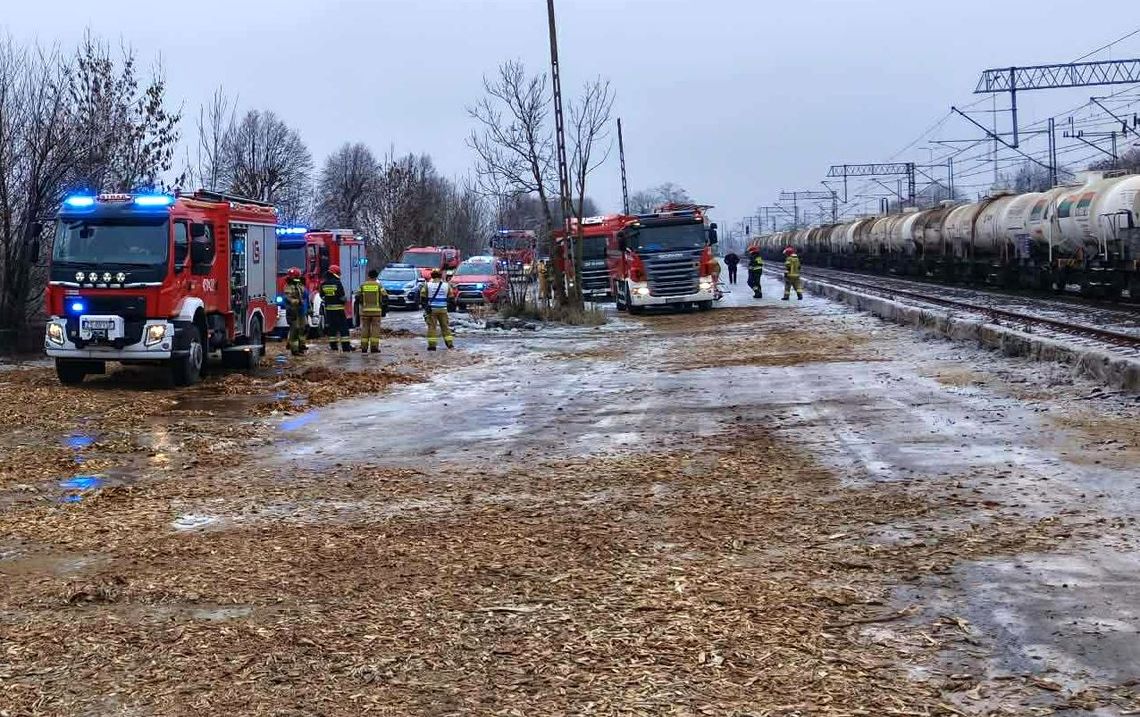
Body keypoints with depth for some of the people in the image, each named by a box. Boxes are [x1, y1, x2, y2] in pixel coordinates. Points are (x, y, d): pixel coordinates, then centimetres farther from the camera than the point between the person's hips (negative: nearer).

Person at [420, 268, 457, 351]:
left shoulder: (428, 285, -2)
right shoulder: (446, 285, 4)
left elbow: (422, 297, -2)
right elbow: (451, 297, 10)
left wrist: (424, 305, 10)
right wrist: (449, 305, 24)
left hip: (431, 309, -2)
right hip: (443, 309, 2)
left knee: (432, 327, 1)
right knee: (445, 326, 11)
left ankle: (432, 345, -2)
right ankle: (449, 343, 11)